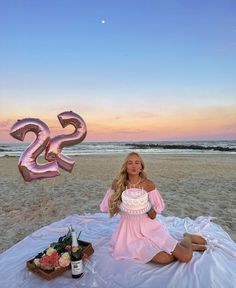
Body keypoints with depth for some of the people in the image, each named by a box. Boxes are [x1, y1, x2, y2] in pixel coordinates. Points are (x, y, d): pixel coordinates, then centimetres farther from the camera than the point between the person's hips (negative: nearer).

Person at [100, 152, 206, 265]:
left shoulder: (148, 184, -7)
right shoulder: (117, 184, -6)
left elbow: (153, 216, -3)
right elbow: (106, 208, 1)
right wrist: (120, 206, -19)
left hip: (149, 227, 0)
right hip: (131, 231, 0)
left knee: (186, 257, -15)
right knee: (163, 259, -23)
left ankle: (187, 238, 21)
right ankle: (188, 246, 10)